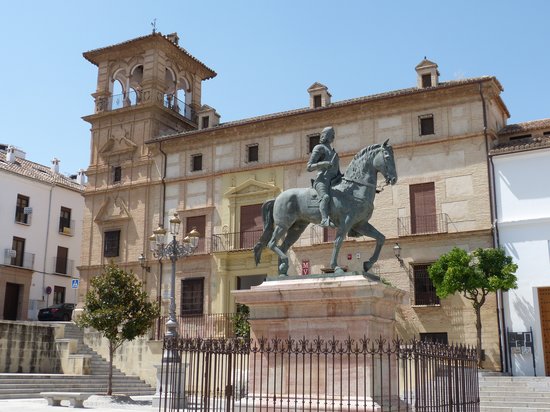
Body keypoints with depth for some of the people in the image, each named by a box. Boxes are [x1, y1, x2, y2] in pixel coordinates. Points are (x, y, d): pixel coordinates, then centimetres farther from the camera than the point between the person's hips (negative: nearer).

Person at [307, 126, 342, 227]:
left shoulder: (332, 151, 30)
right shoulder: (319, 148, 6)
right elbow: (309, 167, -4)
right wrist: (324, 164, -19)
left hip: (333, 182, 8)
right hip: (322, 181, -8)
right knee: (326, 197, -37)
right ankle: (325, 220, -57)